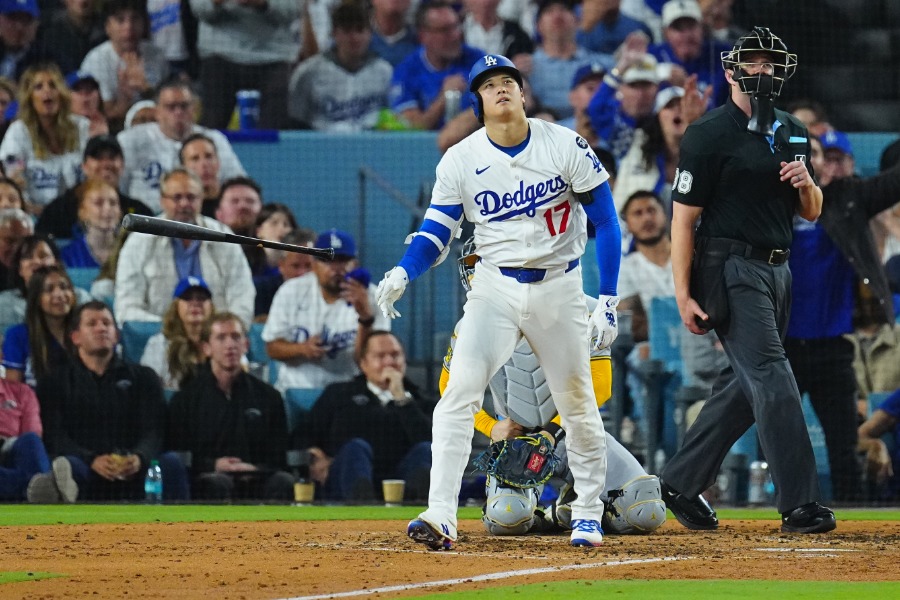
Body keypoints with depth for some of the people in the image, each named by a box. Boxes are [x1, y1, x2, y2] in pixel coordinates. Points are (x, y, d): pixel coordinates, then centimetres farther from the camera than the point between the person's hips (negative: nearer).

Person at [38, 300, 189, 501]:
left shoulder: (142, 378, 24)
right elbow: (54, 437, 1)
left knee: (171, 462, -30)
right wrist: (92, 461, -21)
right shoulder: (56, 383, 18)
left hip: (133, 475, 2)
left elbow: (154, 431, 8)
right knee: (69, 466, -37)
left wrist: (139, 458, -19)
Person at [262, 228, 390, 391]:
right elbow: (272, 348, 6)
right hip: (295, 388, 1)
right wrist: (302, 349, -14)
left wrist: (365, 317, -28)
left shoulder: (372, 298, -5)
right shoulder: (291, 291, 3)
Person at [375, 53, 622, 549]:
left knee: (578, 406, 8)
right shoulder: (461, 160, -3)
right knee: (459, 394, -17)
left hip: (558, 288, 0)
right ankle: (440, 517, -21)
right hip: (494, 288, 0)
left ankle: (588, 513, 26)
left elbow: (606, 222, -3)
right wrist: (402, 274, -25)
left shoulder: (565, 146, -6)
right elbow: (435, 234, -4)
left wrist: (608, 300, -10)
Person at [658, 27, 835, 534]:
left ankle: (681, 485, 24)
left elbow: (812, 213, 19)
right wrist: (684, 296, -15)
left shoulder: (794, 134, 15)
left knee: (745, 387, 12)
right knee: (773, 380, -15)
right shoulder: (710, 134, -8)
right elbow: (684, 217, -9)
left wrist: (806, 183, -5)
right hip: (733, 272, -8)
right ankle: (800, 506, -18)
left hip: (778, 272, 8)